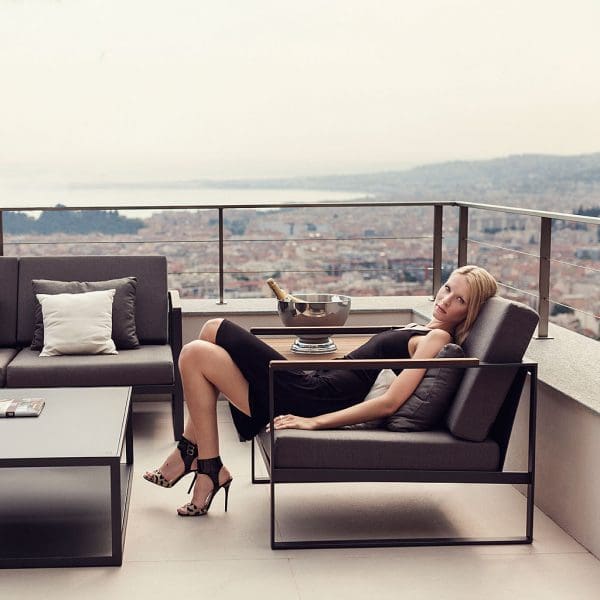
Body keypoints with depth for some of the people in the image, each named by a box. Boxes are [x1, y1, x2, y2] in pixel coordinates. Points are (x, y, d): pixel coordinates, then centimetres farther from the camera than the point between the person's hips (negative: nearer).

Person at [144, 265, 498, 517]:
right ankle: (191, 452, 9)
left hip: (312, 398, -10)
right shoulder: (424, 329, 17)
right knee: (213, 329, 14)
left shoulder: (438, 337, -11)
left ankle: (210, 470, -3)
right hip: (314, 383, 10)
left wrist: (315, 422, -20)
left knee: (196, 354, -9)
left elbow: (390, 403, -21)